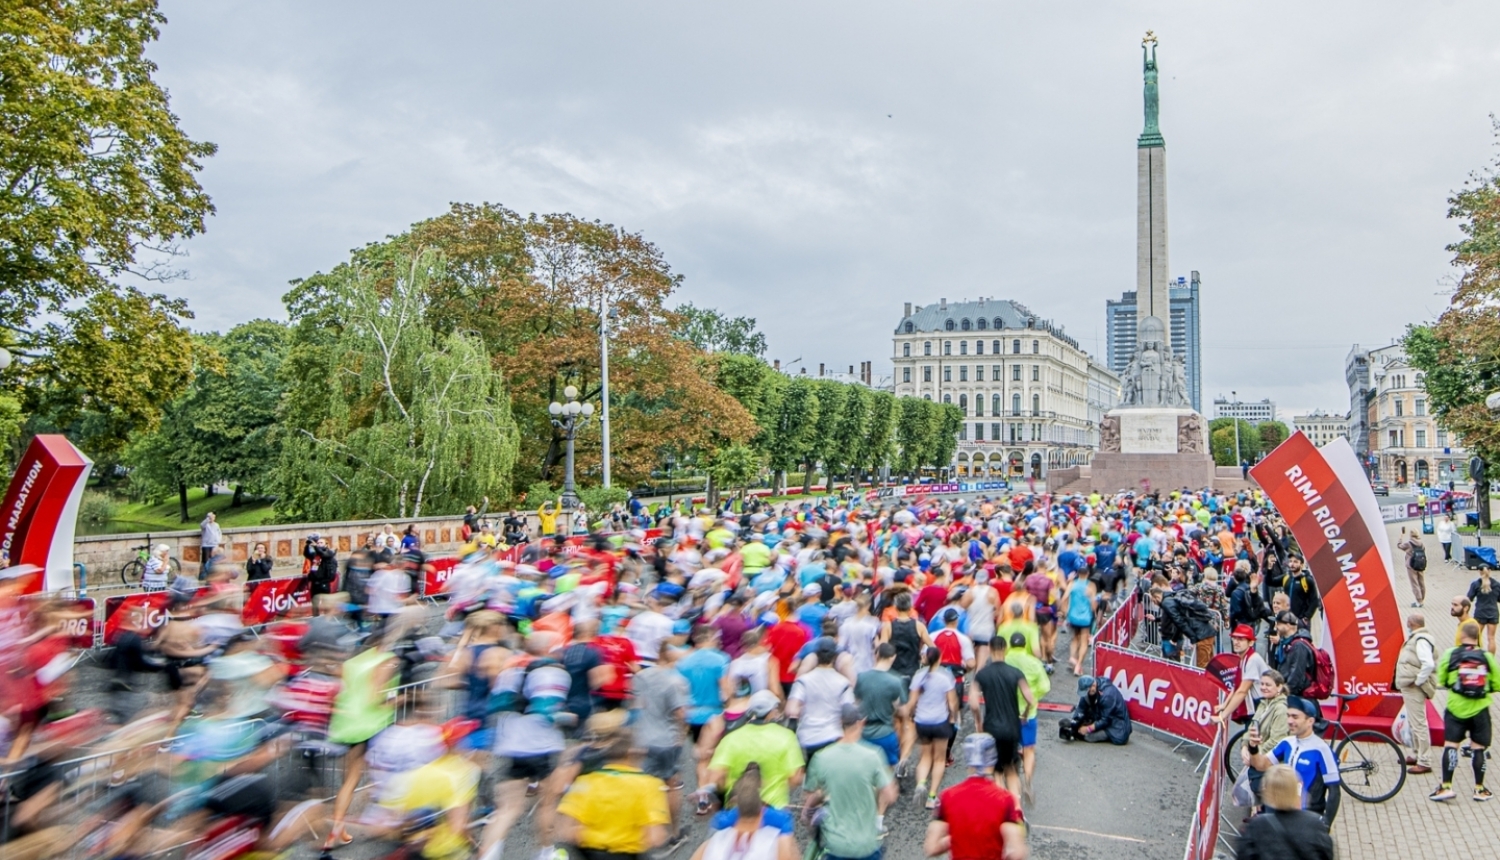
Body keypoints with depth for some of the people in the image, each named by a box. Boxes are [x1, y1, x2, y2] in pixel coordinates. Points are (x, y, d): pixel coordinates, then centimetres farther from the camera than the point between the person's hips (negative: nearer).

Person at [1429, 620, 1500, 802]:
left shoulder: (1449, 654, -6)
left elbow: (1441, 681, -3)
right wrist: (1484, 688, 19)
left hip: (1456, 708, -1)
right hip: (1480, 710, 2)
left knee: (1450, 745, 0)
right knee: (1479, 747, 9)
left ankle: (1446, 787, -3)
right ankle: (1479, 789, 17)